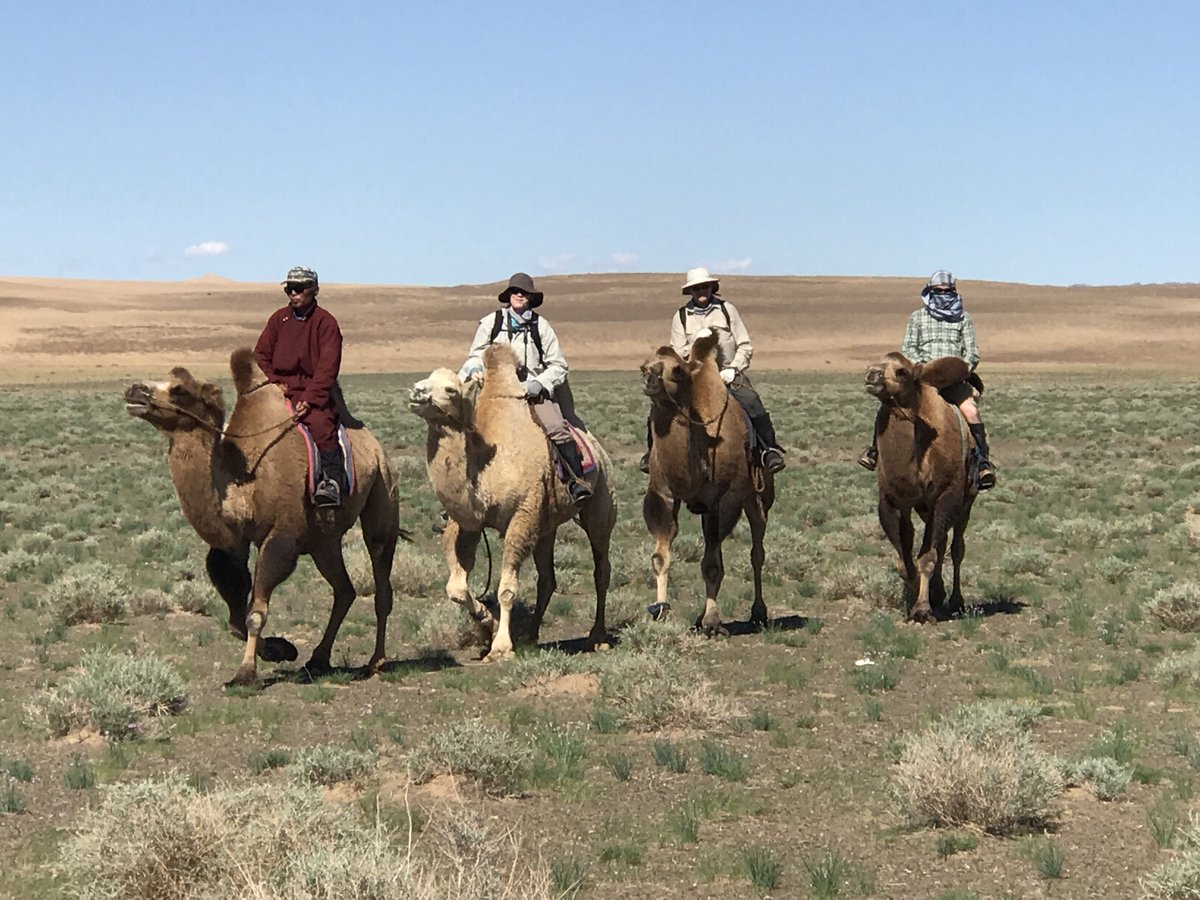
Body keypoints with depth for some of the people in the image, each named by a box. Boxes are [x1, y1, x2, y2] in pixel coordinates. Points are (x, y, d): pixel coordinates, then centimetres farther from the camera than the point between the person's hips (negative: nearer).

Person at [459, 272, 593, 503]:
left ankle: (576, 480, -19)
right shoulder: (490, 322, 11)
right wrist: (474, 368, -7)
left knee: (558, 429, -23)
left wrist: (538, 384, -8)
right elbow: (475, 356, 17)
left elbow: (558, 365, 9)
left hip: (533, 390, -1)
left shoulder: (540, 326, 9)